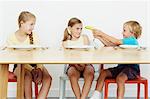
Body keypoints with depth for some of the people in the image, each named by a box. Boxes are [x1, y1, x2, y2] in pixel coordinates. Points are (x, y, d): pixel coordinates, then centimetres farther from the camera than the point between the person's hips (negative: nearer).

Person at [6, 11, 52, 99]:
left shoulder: (34, 36, 2)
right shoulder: (11, 39, -6)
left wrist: (39, 69, -25)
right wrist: (32, 70, -28)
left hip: (34, 64, 3)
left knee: (48, 79, -24)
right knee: (28, 76, -36)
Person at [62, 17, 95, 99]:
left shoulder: (84, 38, 6)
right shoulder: (65, 42, 5)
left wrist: (83, 64, -21)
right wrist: (76, 65, -23)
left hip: (86, 64, 0)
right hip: (73, 65, 0)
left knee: (90, 74, -32)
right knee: (73, 75, -33)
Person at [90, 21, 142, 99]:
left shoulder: (132, 41, -11)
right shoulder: (124, 42, 16)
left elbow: (116, 42, -21)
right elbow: (110, 45, 12)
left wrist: (102, 33, -17)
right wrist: (99, 37, 3)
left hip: (132, 68, -8)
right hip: (121, 67, 9)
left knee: (120, 78, -35)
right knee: (103, 72, -6)